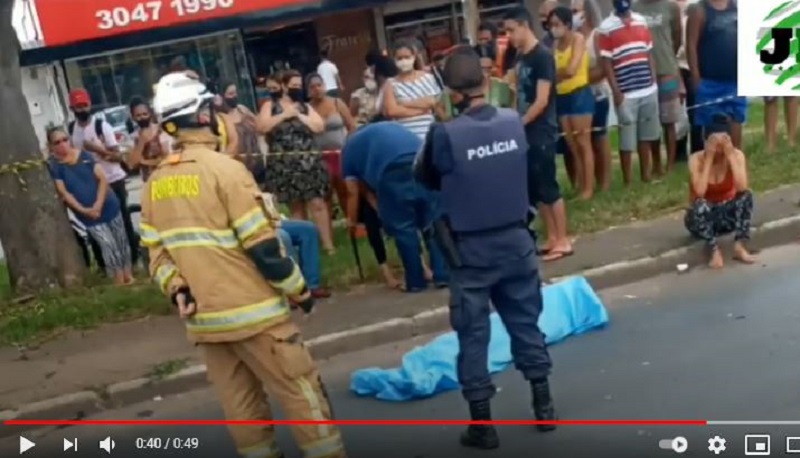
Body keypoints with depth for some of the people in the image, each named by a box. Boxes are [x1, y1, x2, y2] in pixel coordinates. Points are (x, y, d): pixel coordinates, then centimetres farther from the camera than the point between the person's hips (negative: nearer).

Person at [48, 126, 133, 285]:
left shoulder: (84, 156, 0)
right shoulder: (54, 166, -5)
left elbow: (103, 179, -5)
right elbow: (63, 193, -9)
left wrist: (98, 204, -16)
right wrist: (83, 210, -19)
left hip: (108, 206, 3)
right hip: (88, 215, -3)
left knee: (122, 241, 8)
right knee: (109, 246, -8)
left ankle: (128, 276, 22)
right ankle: (119, 281, 4)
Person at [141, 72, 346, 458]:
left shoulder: (154, 184, 8)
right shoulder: (224, 169, -14)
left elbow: (155, 250, 7)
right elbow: (262, 246, -15)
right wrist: (300, 291, -5)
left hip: (203, 318, 7)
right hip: (251, 311, -7)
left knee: (240, 406, 14)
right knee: (302, 393, 3)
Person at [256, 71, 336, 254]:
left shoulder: (305, 107, 12)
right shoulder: (270, 105, 6)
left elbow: (320, 127, 0)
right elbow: (261, 127, -10)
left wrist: (299, 115, -4)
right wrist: (284, 115, -9)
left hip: (308, 163, 1)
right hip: (284, 166, -1)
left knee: (317, 203, -5)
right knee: (295, 207, 6)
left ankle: (328, 244, -3)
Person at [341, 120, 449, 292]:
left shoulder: (350, 148, 29)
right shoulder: (390, 127, 43)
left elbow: (353, 193, 28)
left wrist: (352, 221, 44)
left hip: (394, 171, -4)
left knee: (402, 227, 10)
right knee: (433, 221, 15)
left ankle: (416, 281, 17)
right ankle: (443, 275, 16)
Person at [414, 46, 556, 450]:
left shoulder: (445, 134, -17)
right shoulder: (514, 121, -4)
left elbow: (426, 179, 0)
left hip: (471, 249, -4)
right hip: (516, 240, 4)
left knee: (473, 335, 8)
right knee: (526, 322, 17)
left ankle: (482, 424, 17)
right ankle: (543, 405, 29)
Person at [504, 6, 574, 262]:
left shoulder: (543, 56, -12)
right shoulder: (521, 58, 12)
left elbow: (541, 101, -16)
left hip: (541, 133, -8)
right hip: (526, 134, 8)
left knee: (548, 188, -3)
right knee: (535, 190, 10)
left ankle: (563, 241, 6)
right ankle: (552, 238, 20)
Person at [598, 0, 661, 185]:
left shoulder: (641, 21, 11)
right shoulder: (606, 28, -5)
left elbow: (649, 54, 15)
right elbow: (606, 62, -7)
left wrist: (654, 81, 9)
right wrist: (616, 91, -12)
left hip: (649, 89, 5)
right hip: (626, 93, -5)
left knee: (646, 136, 13)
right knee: (627, 140, 1)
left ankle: (646, 174, 25)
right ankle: (627, 180, 11)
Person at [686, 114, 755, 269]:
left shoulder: (737, 155, -13)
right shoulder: (696, 159, -19)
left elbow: (742, 188, -30)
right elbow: (699, 193, -34)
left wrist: (730, 155, -29)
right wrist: (709, 158, -31)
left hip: (727, 215, 2)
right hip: (702, 217, -2)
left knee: (747, 195, -27)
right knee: (700, 205, -36)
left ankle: (739, 246, -23)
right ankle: (714, 251, -23)